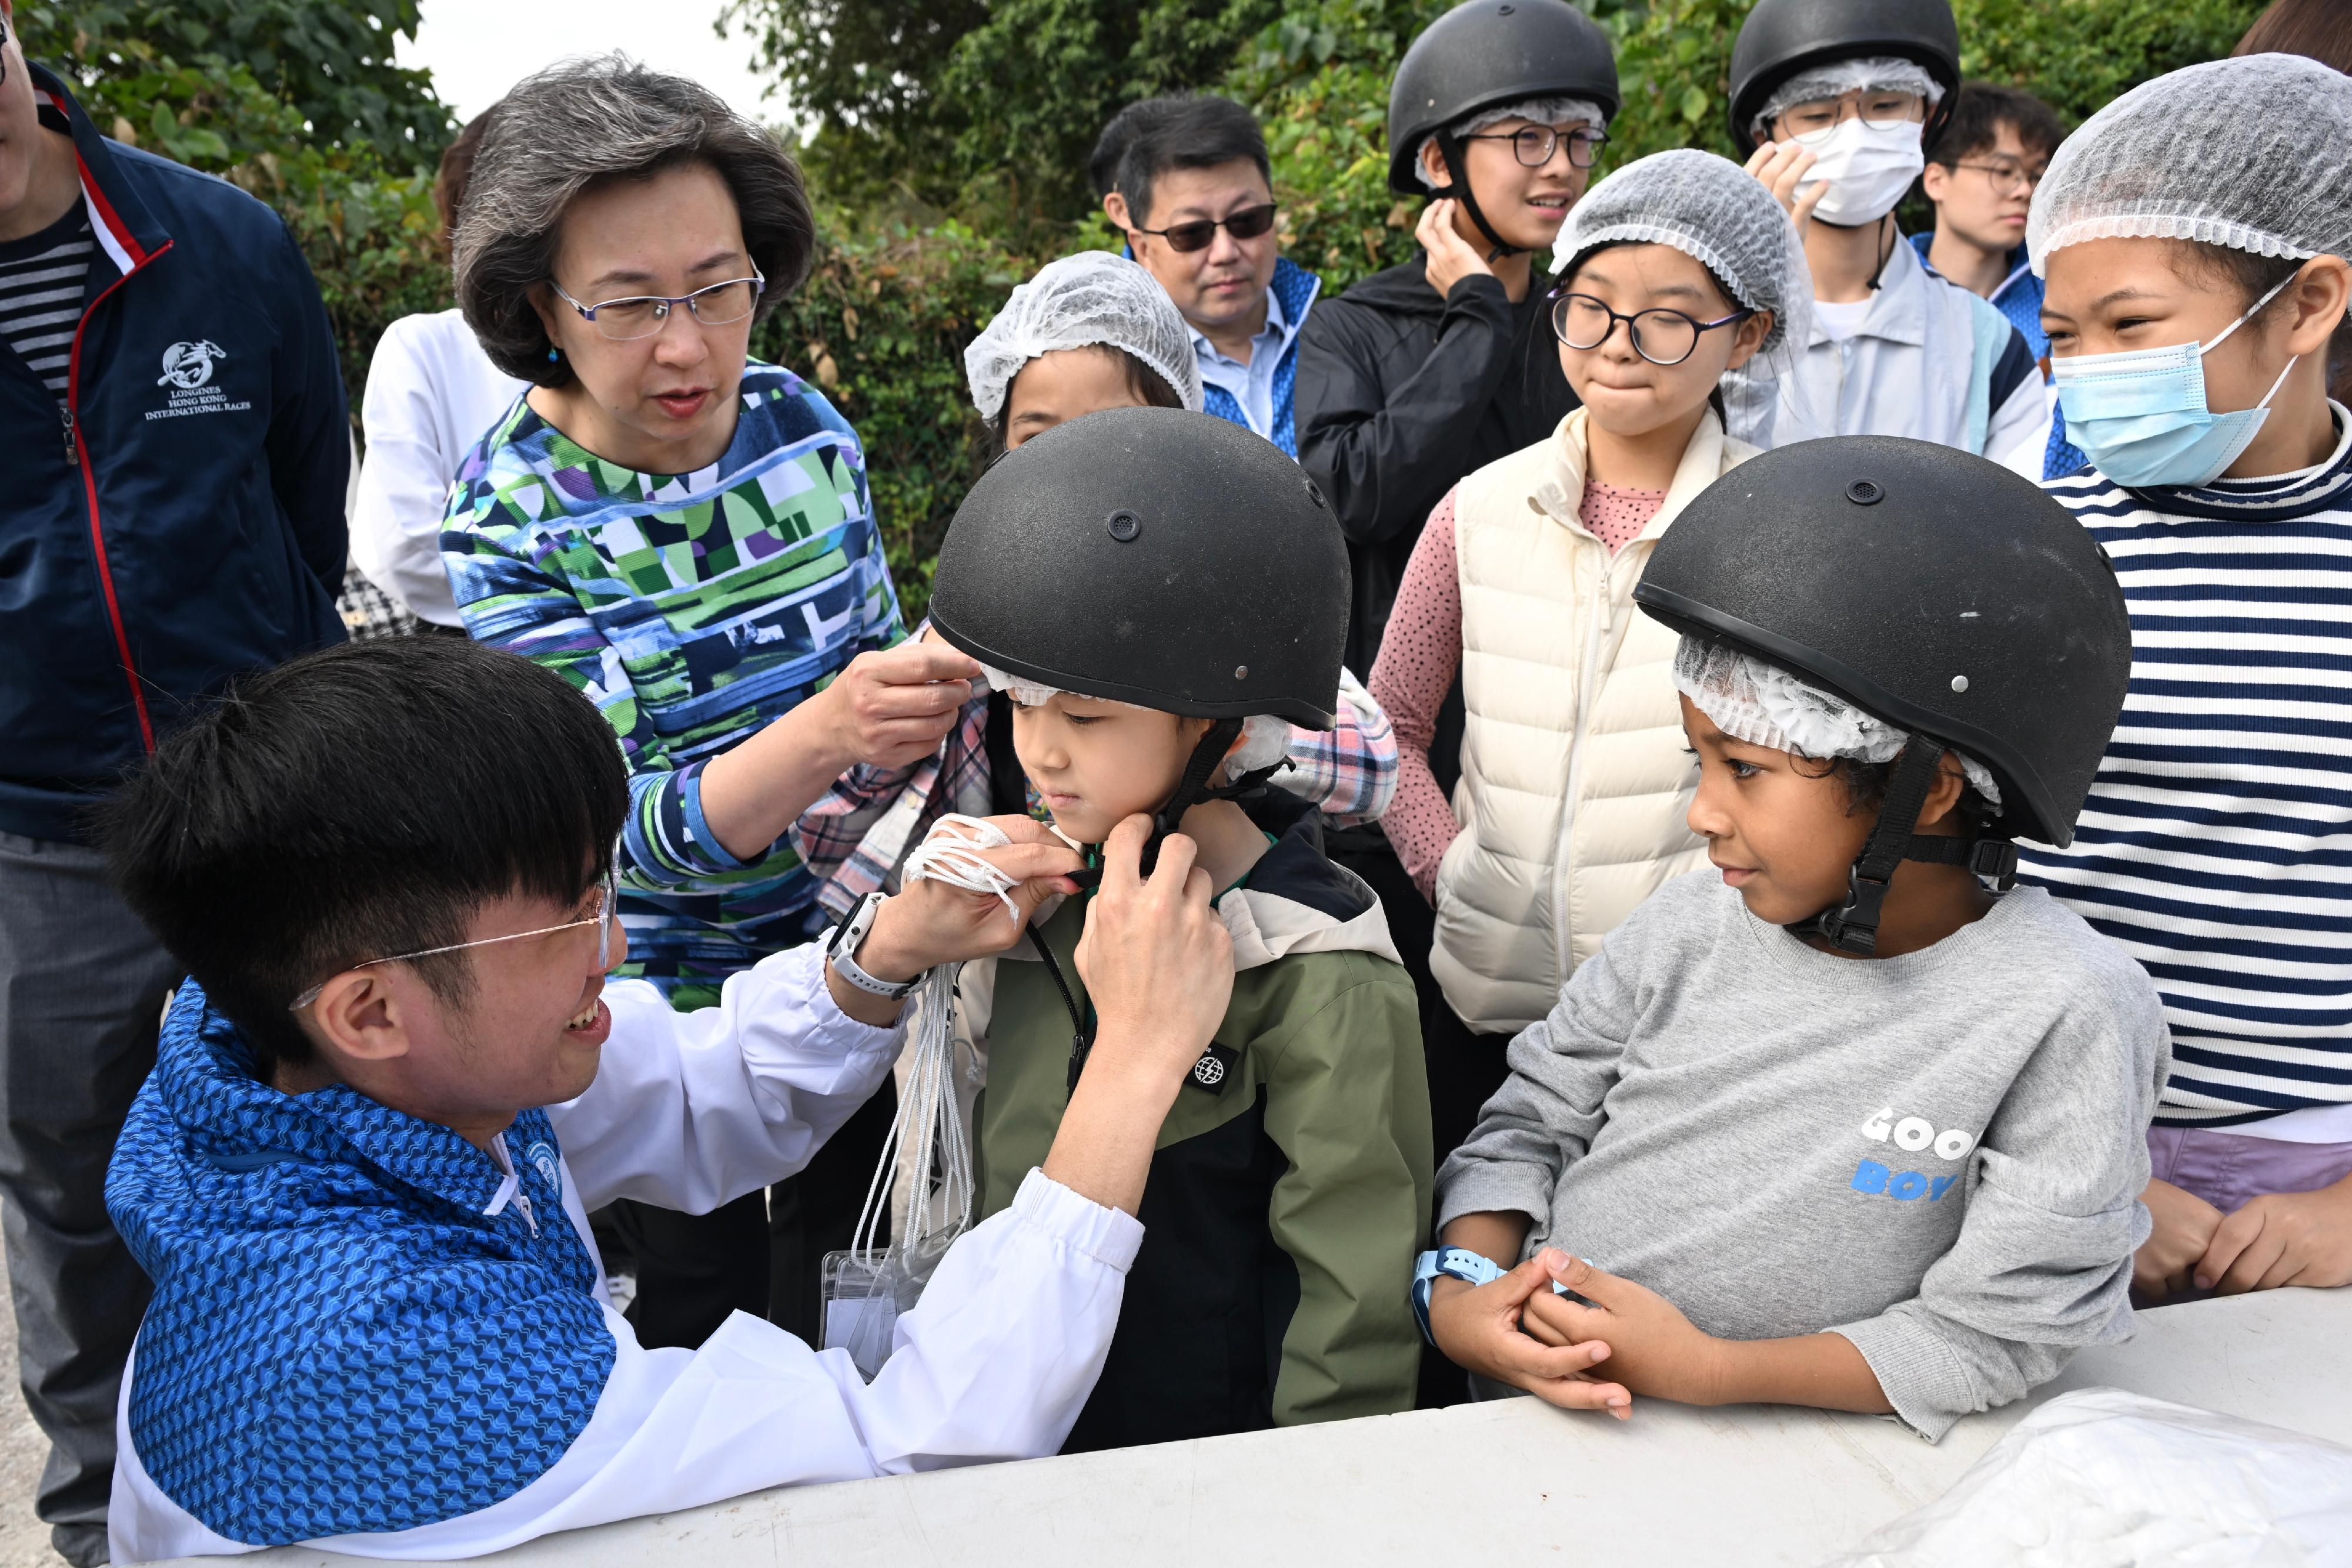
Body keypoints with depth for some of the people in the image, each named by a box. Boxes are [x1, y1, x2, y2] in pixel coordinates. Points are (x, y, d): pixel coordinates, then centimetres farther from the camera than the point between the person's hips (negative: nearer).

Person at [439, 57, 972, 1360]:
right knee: (703, 1310, 16)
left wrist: (925, 689, -14)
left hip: (857, 951, 4)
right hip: (672, 1000, -4)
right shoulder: (509, 518, -19)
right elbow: (627, 839, -26)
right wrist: (822, 735, -43)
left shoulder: (803, 425, -7)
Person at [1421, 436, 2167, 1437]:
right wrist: (1458, 1290, -11)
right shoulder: (1690, 924, -1)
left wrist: (1711, 1371, -20)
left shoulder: (2066, 1010, -13)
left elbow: (1999, 1333, -12)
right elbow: (1533, 1120, 7)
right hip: (1523, 1394, 2)